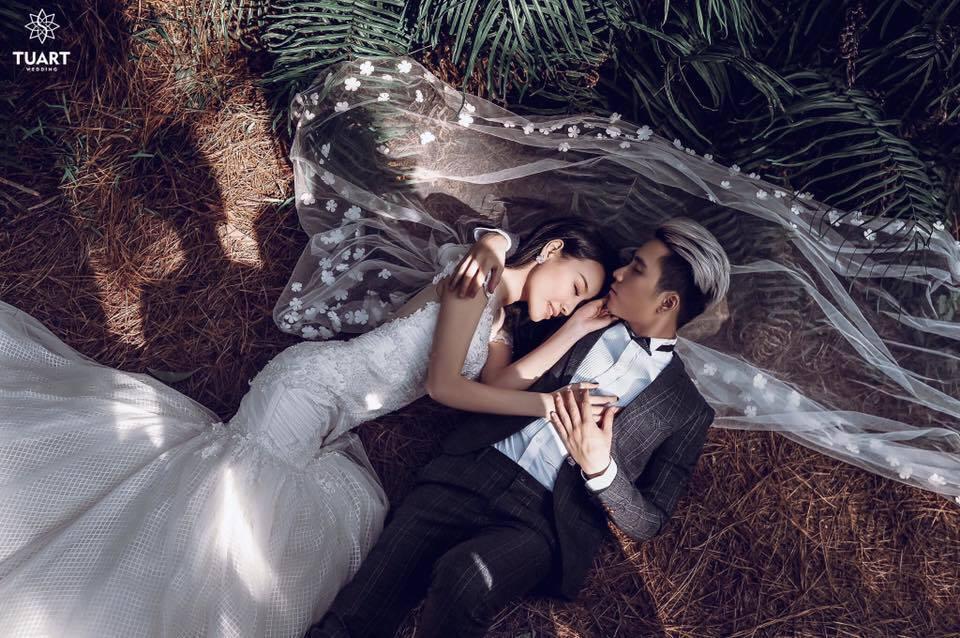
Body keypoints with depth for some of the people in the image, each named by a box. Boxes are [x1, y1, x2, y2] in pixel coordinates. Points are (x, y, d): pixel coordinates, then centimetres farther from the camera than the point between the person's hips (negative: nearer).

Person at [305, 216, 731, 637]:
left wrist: (598, 466, -14)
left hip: (546, 521, -3)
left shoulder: (688, 411, 4)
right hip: (475, 470, 4)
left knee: (463, 577, -31)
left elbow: (648, 523, 2)